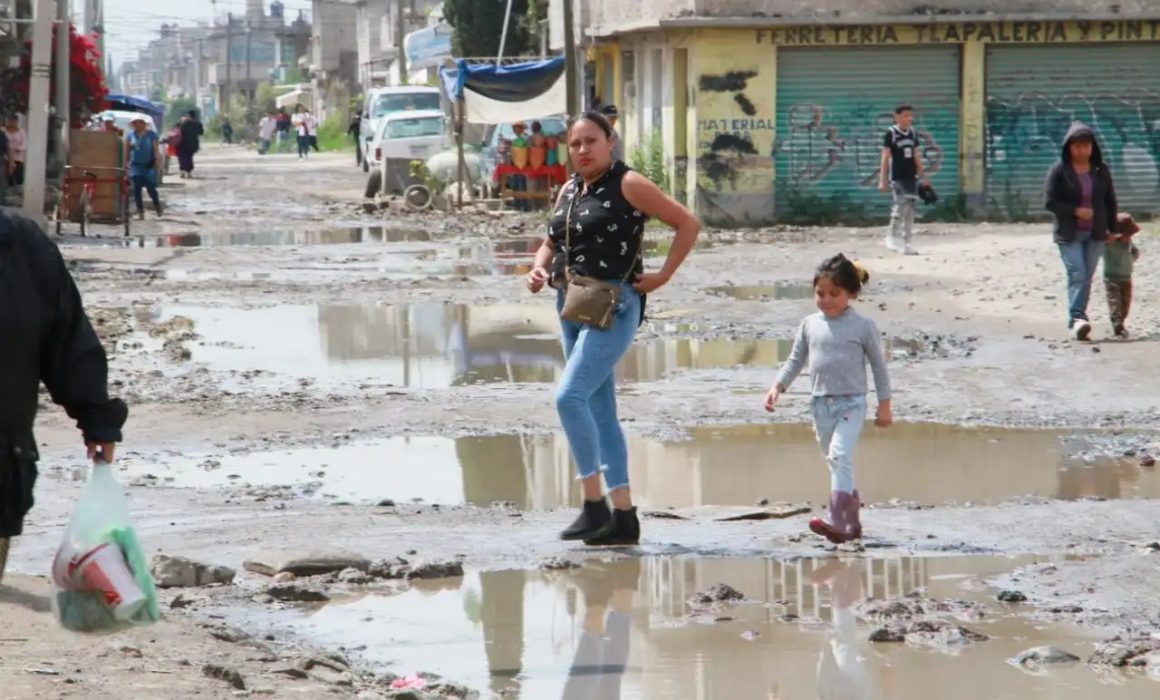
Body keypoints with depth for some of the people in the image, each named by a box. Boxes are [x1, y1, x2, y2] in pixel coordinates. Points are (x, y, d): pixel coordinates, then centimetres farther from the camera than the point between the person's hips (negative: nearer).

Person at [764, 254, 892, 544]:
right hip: (821, 403, 5)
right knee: (834, 461, 13)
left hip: (851, 403, -5)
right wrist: (777, 387, 1)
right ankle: (852, 520, 28)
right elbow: (796, 360, 13)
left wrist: (884, 405, 2)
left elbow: (879, 365, 2)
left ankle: (838, 522, -29)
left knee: (840, 456, -21)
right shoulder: (810, 325, 5)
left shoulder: (862, 326, -5)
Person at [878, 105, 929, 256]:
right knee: (902, 203, -18)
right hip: (897, 177, -6)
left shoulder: (913, 133, 10)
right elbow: (885, 157, -7)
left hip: (911, 177, 6)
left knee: (911, 207, 5)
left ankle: (906, 242, 11)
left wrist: (923, 176, 17)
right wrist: (882, 180, -11)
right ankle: (893, 236, -4)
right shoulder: (891, 133, -6)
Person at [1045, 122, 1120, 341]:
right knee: (1077, 275, -16)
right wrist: (1075, 211, -18)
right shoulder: (1059, 170, -5)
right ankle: (1076, 318, -23)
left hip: (1095, 234, 4)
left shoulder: (1101, 170, 5)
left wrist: (1112, 230, 9)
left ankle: (1077, 320, 13)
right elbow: (1051, 202, -6)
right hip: (1069, 234, -4)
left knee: (1087, 278, 5)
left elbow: (1110, 201, 12)